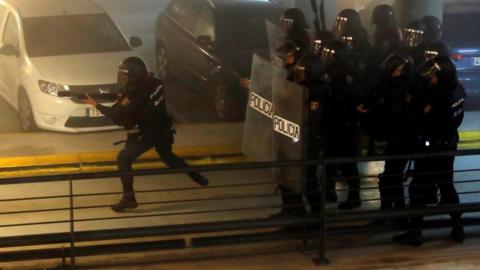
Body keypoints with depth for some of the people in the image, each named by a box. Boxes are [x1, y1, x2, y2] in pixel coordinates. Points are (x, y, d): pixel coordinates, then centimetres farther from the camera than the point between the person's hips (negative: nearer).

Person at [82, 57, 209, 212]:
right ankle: (196, 177, 40)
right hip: (163, 129, 9)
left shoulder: (137, 94, -28)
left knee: (123, 159, -4)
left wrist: (96, 104, -17)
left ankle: (129, 198, -5)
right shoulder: (151, 82, -3)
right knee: (167, 156, 31)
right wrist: (123, 98, -2)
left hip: (148, 133, -9)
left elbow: (118, 115, -24)